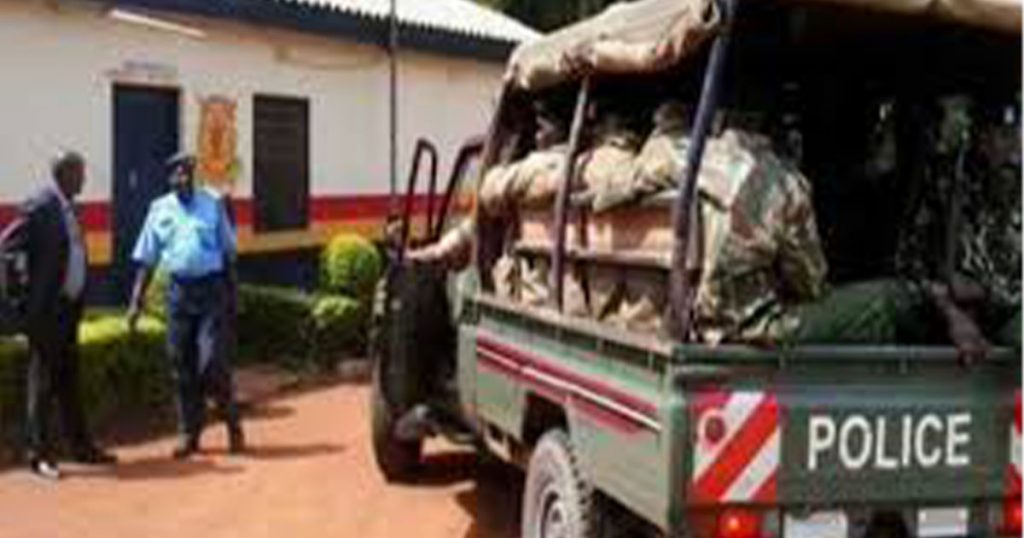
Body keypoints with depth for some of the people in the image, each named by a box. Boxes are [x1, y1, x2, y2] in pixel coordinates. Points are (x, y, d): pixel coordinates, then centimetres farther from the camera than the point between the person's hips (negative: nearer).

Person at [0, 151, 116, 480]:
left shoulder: (69, 209, 11)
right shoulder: (39, 208, -14)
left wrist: (77, 301, 13)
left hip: (69, 309, 8)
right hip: (47, 310, -8)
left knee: (68, 381, 15)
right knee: (43, 382, 0)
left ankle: (80, 445, 24)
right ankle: (39, 454, 8)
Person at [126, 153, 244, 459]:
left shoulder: (212, 204, 4)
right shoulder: (159, 210, 8)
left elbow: (228, 252, 6)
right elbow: (147, 259, 9)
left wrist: (230, 294, 2)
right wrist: (138, 301, 3)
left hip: (212, 288, -2)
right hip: (179, 290, 2)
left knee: (212, 362, -9)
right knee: (183, 366, 5)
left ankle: (233, 425, 10)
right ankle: (189, 434, 16)